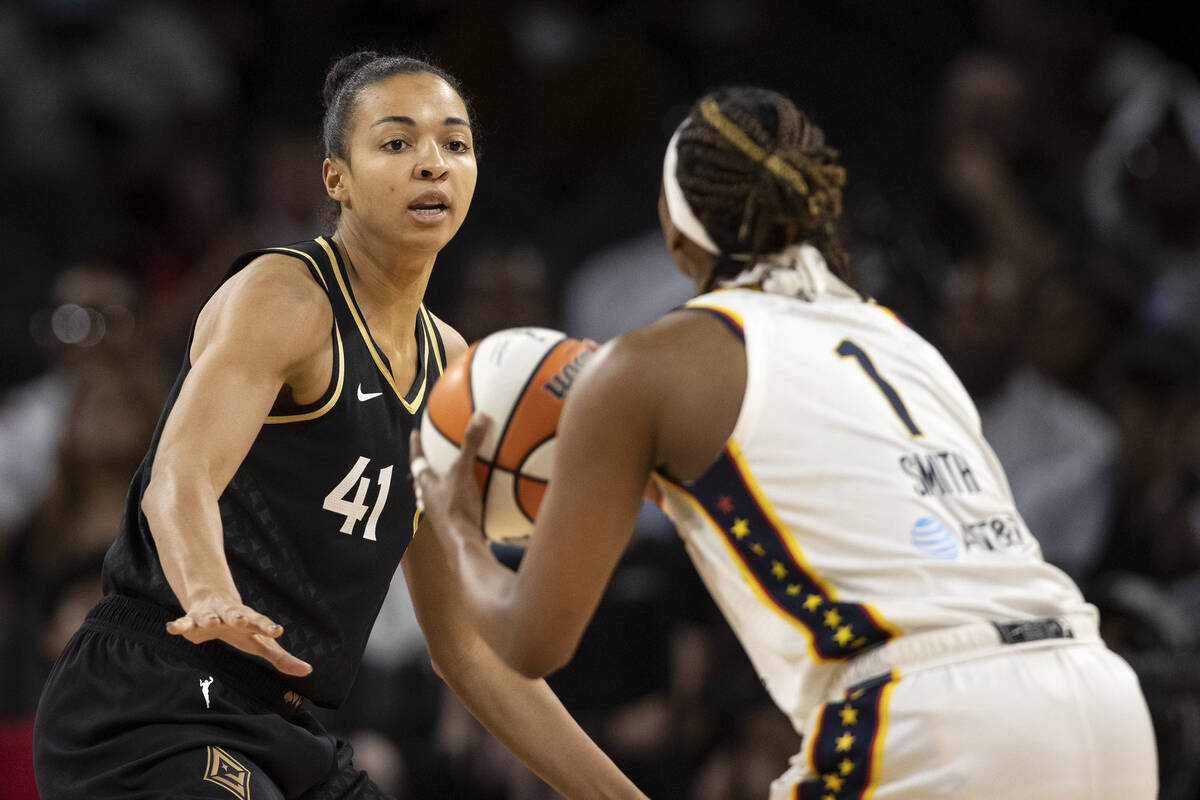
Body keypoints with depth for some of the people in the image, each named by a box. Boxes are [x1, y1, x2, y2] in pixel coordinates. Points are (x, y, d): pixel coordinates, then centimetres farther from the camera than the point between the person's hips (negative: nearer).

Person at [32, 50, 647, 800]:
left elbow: (469, 645, 19)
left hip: (279, 728, 9)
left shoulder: (448, 364, 15)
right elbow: (180, 479, -28)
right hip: (153, 715, -9)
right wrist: (213, 600, -50)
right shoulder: (282, 295, -8)